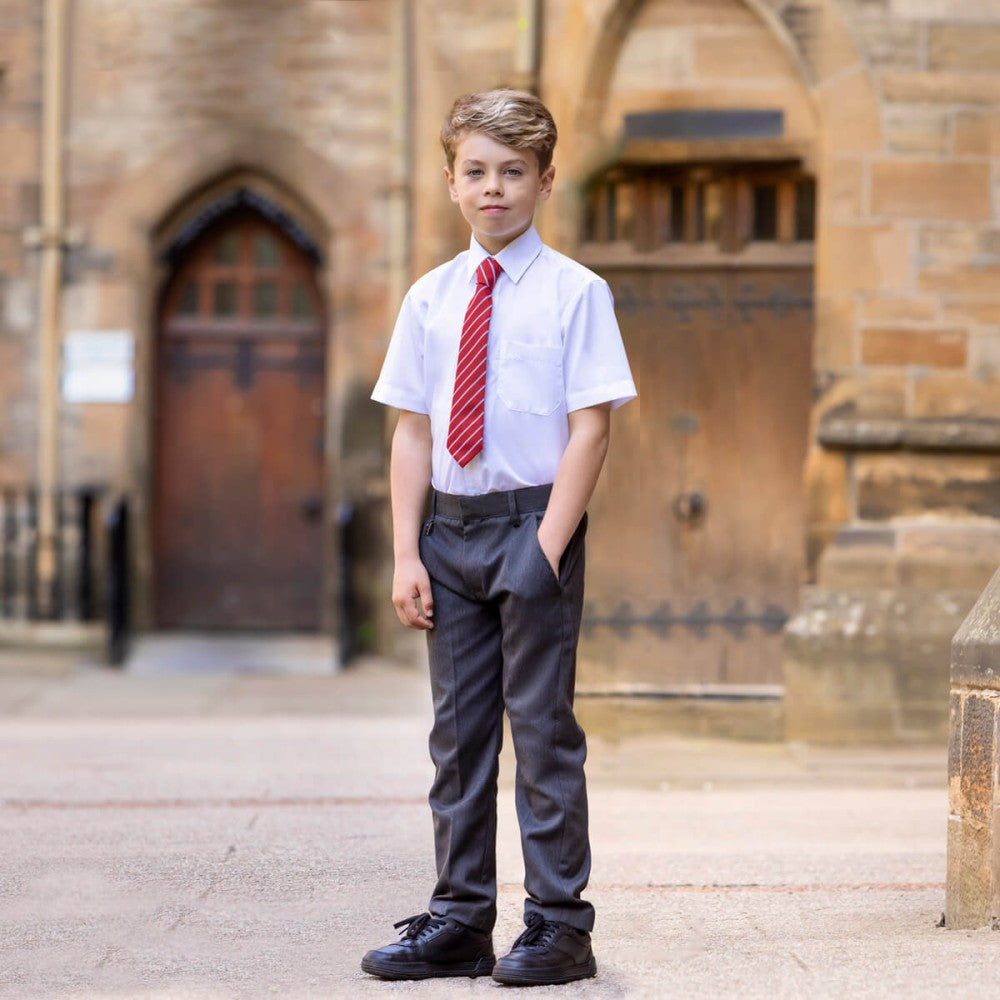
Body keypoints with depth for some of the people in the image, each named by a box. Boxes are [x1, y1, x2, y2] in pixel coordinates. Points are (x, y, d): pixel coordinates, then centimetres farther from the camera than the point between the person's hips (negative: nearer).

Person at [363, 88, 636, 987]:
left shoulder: (575, 293, -4)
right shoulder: (430, 299, 8)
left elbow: (590, 427, -8)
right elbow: (411, 432, 8)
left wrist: (547, 545, -15)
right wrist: (407, 554, 1)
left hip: (533, 521, -5)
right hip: (449, 526, 5)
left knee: (542, 726, -1)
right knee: (459, 729, 9)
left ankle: (559, 927, 7)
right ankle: (459, 922, 17)